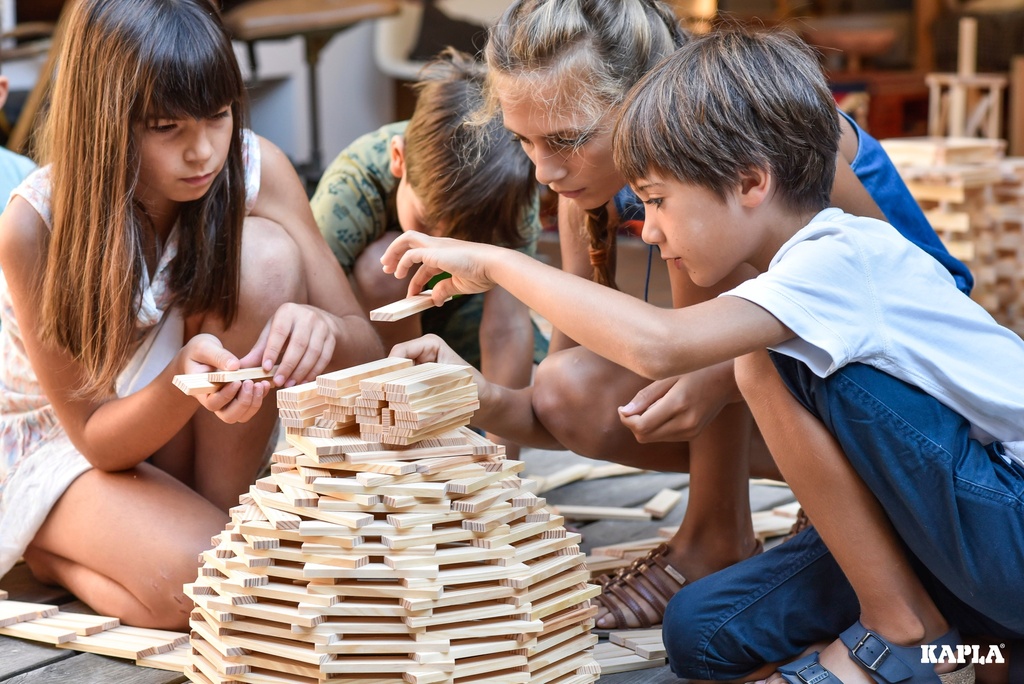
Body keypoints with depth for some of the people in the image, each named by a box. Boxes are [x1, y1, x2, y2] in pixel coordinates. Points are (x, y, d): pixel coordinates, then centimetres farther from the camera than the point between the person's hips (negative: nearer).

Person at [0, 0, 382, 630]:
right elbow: (96, 436, -20)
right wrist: (186, 376, -42)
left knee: (266, 254, -26)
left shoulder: (256, 169, -18)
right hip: (58, 432, -3)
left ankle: (218, 520, -13)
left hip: (188, 433, 3)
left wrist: (321, 329, -41)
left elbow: (366, 346, -15)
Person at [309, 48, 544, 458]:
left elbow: (506, 329, -33)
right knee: (384, 265, -37)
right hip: (375, 308, -1)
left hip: (458, 306, 2)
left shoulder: (512, 188, -31)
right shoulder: (356, 181, -36)